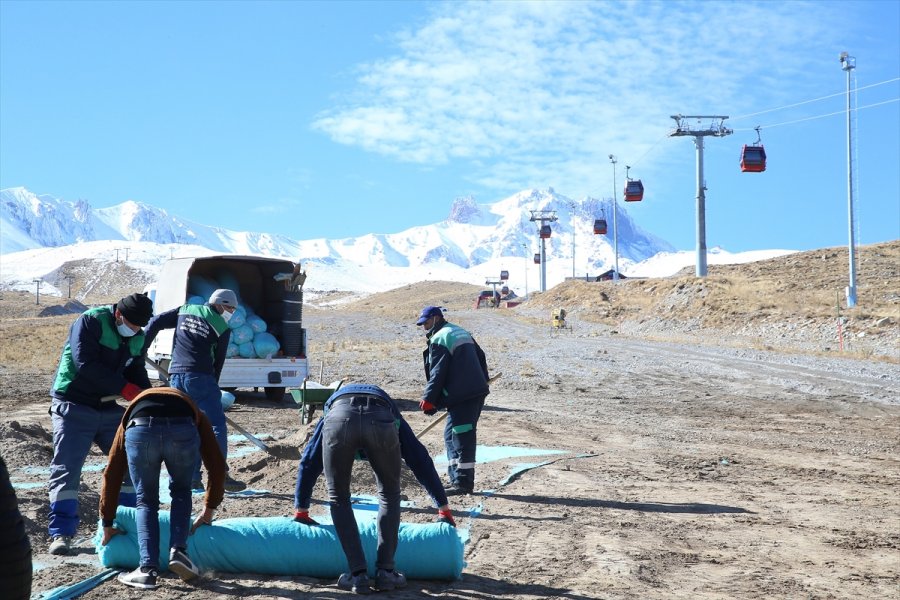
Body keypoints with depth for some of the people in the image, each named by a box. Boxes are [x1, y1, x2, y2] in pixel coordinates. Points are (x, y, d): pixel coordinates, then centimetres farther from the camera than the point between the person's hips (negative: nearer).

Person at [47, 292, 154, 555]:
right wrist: (125, 388, -25)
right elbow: (85, 365, -24)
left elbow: (137, 373, 11)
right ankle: (61, 533, -5)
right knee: (66, 468, -9)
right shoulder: (90, 321, -15)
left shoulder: (137, 339, 7)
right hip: (73, 405, -7)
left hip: (109, 408, 7)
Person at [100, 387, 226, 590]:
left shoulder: (134, 408, 43)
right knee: (181, 492, 27)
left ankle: (148, 569, 7)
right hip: (183, 429, 0)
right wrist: (209, 510, 43)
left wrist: (107, 524, 44)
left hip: (140, 429, 0)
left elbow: (112, 472, 39)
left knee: (146, 501, 19)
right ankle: (178, 550, 10)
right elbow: (217, 464, 34)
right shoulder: (195, 415, 42)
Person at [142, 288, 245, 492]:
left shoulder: (185, 310, 17)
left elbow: (155, 322, 13)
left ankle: (192, 477, 11)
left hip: (175, 376, 6)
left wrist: (141, 348, 19)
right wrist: (212, 386, 18)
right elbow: (218, 361, 8)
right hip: (200, 377, -5)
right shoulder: (222, 328, 5)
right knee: (216, 425, -2)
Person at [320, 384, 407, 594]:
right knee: (389, 493, 23)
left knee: (338, 497, 19)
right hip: (380, 418, 0)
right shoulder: (388, 405, 47)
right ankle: (385, 572, 19)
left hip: (339, 415, 0)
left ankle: (358, 574, 12)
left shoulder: (332, 401, 49)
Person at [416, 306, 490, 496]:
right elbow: (481, 357, 24)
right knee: (452, 435, 15)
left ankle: (463, 482, -7)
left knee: (461, 438, -8)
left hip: (461, 396, -10)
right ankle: (457, 478, 18)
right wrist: (482, 381, 31)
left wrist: (428, 399, -10)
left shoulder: (439, 339, -9)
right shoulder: (461, 332, 19)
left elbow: (437, 373, -14)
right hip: (477, 391, 10)